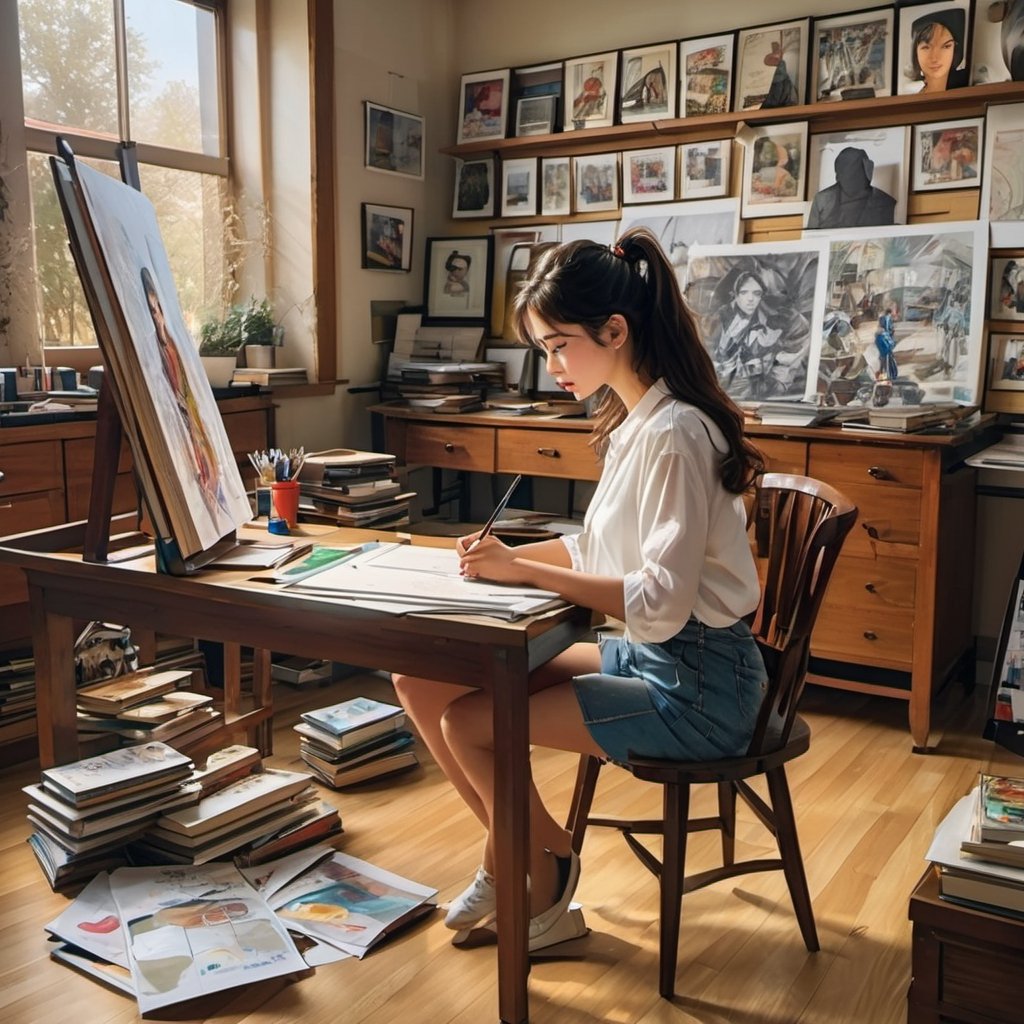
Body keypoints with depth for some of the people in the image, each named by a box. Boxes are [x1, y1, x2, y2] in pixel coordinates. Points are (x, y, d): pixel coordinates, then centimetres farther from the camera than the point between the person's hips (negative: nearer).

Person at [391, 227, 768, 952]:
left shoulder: (671, 434, -22)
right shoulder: (633, 421, 8)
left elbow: (659, 605, -26)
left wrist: (525, 571, -23)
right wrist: (507, 555, 1)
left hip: (695, 687, -9)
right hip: (646, 655, 9)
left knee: (468, 723, -16)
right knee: (420, 684, 0)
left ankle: (543, 888, 11)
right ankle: (529, 855, 17)